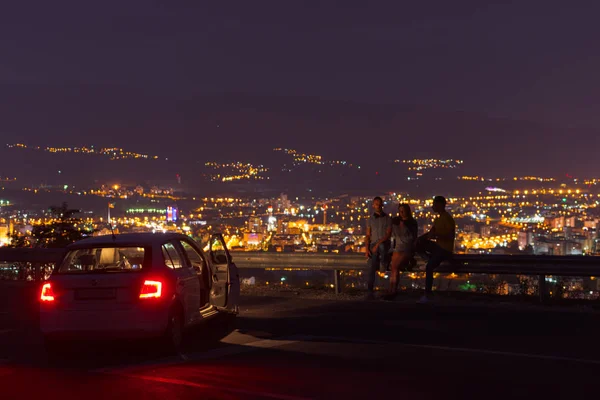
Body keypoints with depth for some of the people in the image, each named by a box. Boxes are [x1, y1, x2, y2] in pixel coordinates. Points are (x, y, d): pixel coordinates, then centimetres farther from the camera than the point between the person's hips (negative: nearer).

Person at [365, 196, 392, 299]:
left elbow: (388, 234, -4)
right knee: (371, 266, -21)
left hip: (384, 244, -2)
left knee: (381, 246, -41)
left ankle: (383, 262, -11)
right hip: (373, 245, 2)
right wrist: (367, 249, -7)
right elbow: (368, 236, 10)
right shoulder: (370, 220, 14)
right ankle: (370, 292, -24)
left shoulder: (387, 218, 5)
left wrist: (378, 244, -17)